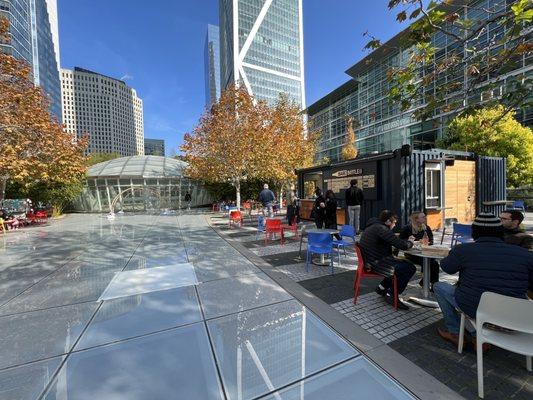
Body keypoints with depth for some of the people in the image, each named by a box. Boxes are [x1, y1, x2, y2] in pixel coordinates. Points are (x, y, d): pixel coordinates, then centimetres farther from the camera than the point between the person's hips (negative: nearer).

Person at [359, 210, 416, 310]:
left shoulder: (372, 226, 15)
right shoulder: (381, 229, -19)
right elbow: (402, 245, -19)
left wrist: (407, 240, 14)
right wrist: (410, 242, 3)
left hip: (369, 260, 11)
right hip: (376, 263, -11)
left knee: (404, 264, 21)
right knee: (410, 268, -7)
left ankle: (382, 287, 24)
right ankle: (391, 295, 5)